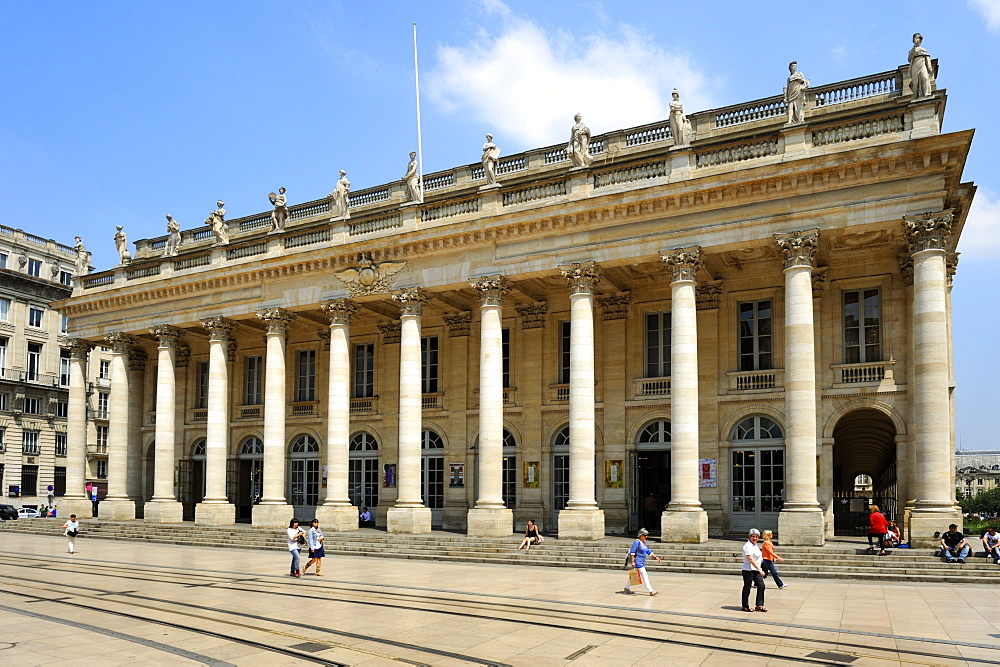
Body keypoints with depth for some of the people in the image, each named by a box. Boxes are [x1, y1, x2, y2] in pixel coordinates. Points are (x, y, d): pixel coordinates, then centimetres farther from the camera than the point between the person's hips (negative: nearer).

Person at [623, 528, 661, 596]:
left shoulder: (644, 543, 13)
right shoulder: (637, 542, -15)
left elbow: (648, 551, 20)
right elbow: (632, 552, -19)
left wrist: (656, 557, 15)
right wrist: (632, 562, -23)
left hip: (642, 562, 9)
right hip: (638, 562, -9)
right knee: (645, 576, -10)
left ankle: (627, 588, 26)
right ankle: (651, 591, -9)